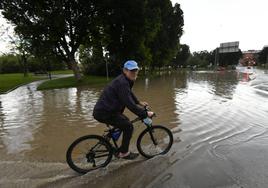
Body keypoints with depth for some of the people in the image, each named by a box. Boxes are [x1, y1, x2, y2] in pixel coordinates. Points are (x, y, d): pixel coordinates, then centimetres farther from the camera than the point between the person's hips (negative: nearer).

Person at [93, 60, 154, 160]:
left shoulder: (125, 80, 9)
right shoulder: (122, 83, -23)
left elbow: (129, 93, 27)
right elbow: (130, 104, -27)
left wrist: (139, 102, 26)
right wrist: (145, 114, -19)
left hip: (105, 110, 10)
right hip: (103, 113, -10)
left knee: (125, 121, 22)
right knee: (128, 126, -6)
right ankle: (124, 153, 13)